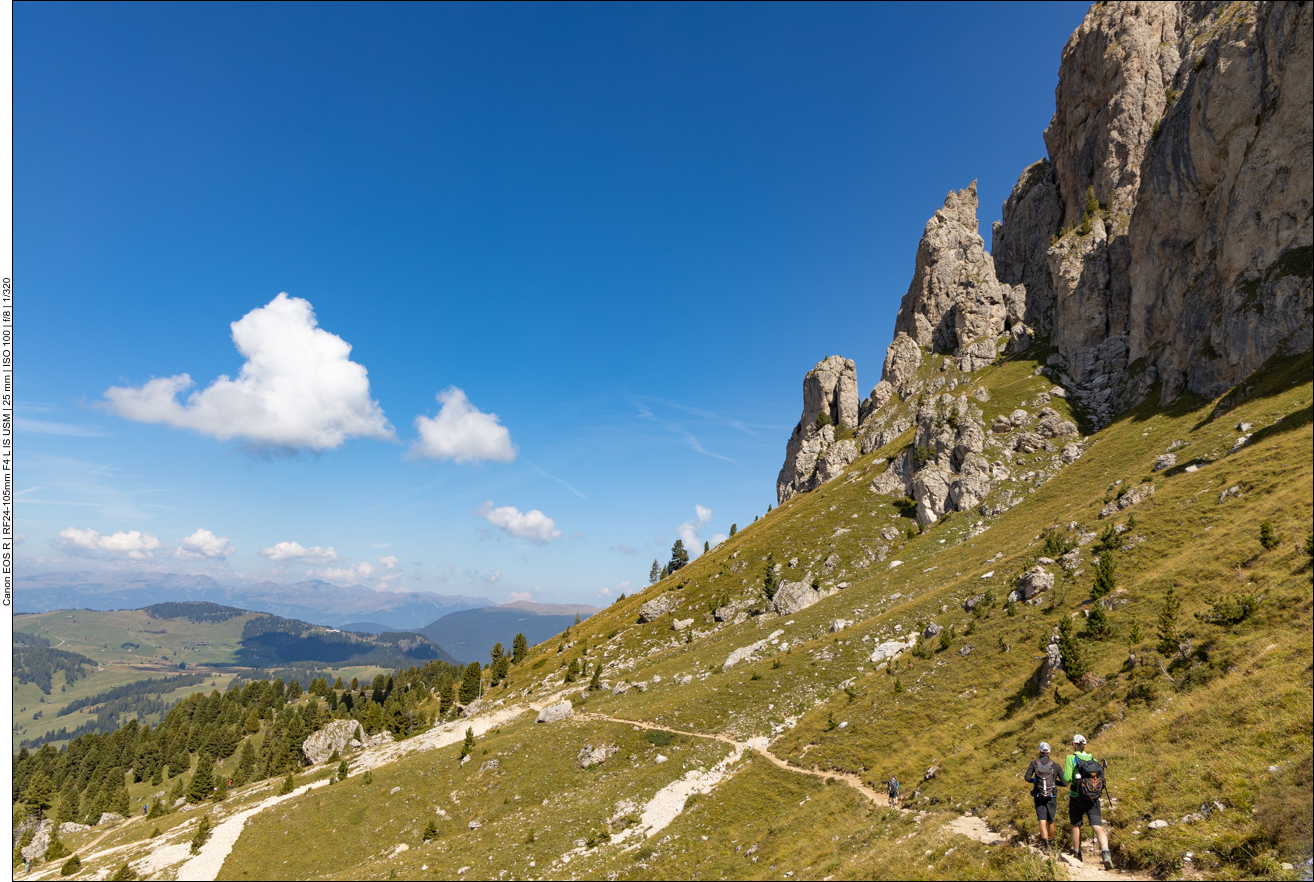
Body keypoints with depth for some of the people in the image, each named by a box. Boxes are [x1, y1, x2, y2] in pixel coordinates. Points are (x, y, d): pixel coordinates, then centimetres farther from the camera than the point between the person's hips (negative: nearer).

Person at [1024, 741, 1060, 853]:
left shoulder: (1034, 763, -2)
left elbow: (1027, 778, -9)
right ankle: (1051, 843, 33)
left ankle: (1045, 844, -21)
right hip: (1052, 797, 1)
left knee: (1042, 821, -4)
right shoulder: (1055, 764, -2)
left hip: (1039, 797, -1)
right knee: (1051, 821, 18)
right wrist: (1054, 781, 15)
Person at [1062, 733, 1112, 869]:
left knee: (1076, 826, 17)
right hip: (1094, 800, 3)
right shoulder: (1093, 759, 4)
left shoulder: (1071, 758, -9)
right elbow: (1101, 778, 6)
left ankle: (1077, 855, 28)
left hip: (1077, 799, -3)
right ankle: (1105, 853, -26)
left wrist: (1064, 774, 5)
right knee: (1098, 827, -2)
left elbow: (1067, 779, -16)